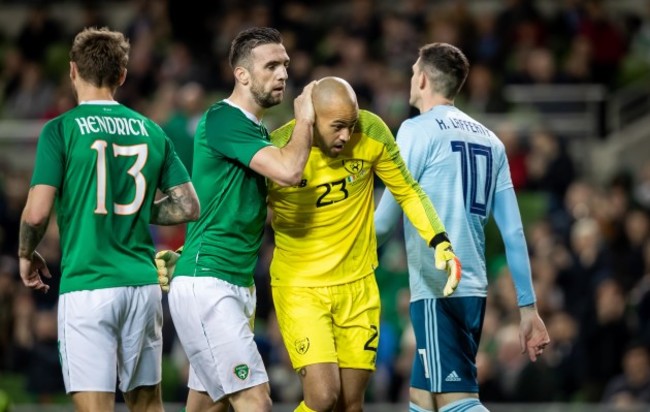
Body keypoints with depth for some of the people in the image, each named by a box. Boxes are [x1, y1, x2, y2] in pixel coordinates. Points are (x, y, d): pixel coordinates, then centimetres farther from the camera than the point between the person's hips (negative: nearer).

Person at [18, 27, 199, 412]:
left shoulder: (60, 130, -5)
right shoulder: (150, 131, 8)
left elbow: (37, 212, -12)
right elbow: (189, 206, 8)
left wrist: (26, 256, 7)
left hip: (86, 285, -5)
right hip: (143, 282, 5)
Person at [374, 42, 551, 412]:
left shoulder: (419, 130, -5)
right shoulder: (489, 139, 14)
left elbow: (387, 218, -6)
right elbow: (514, 233, 12)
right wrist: (528, 308, 13)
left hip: (438, 291, -8)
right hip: (474, 289, 8)